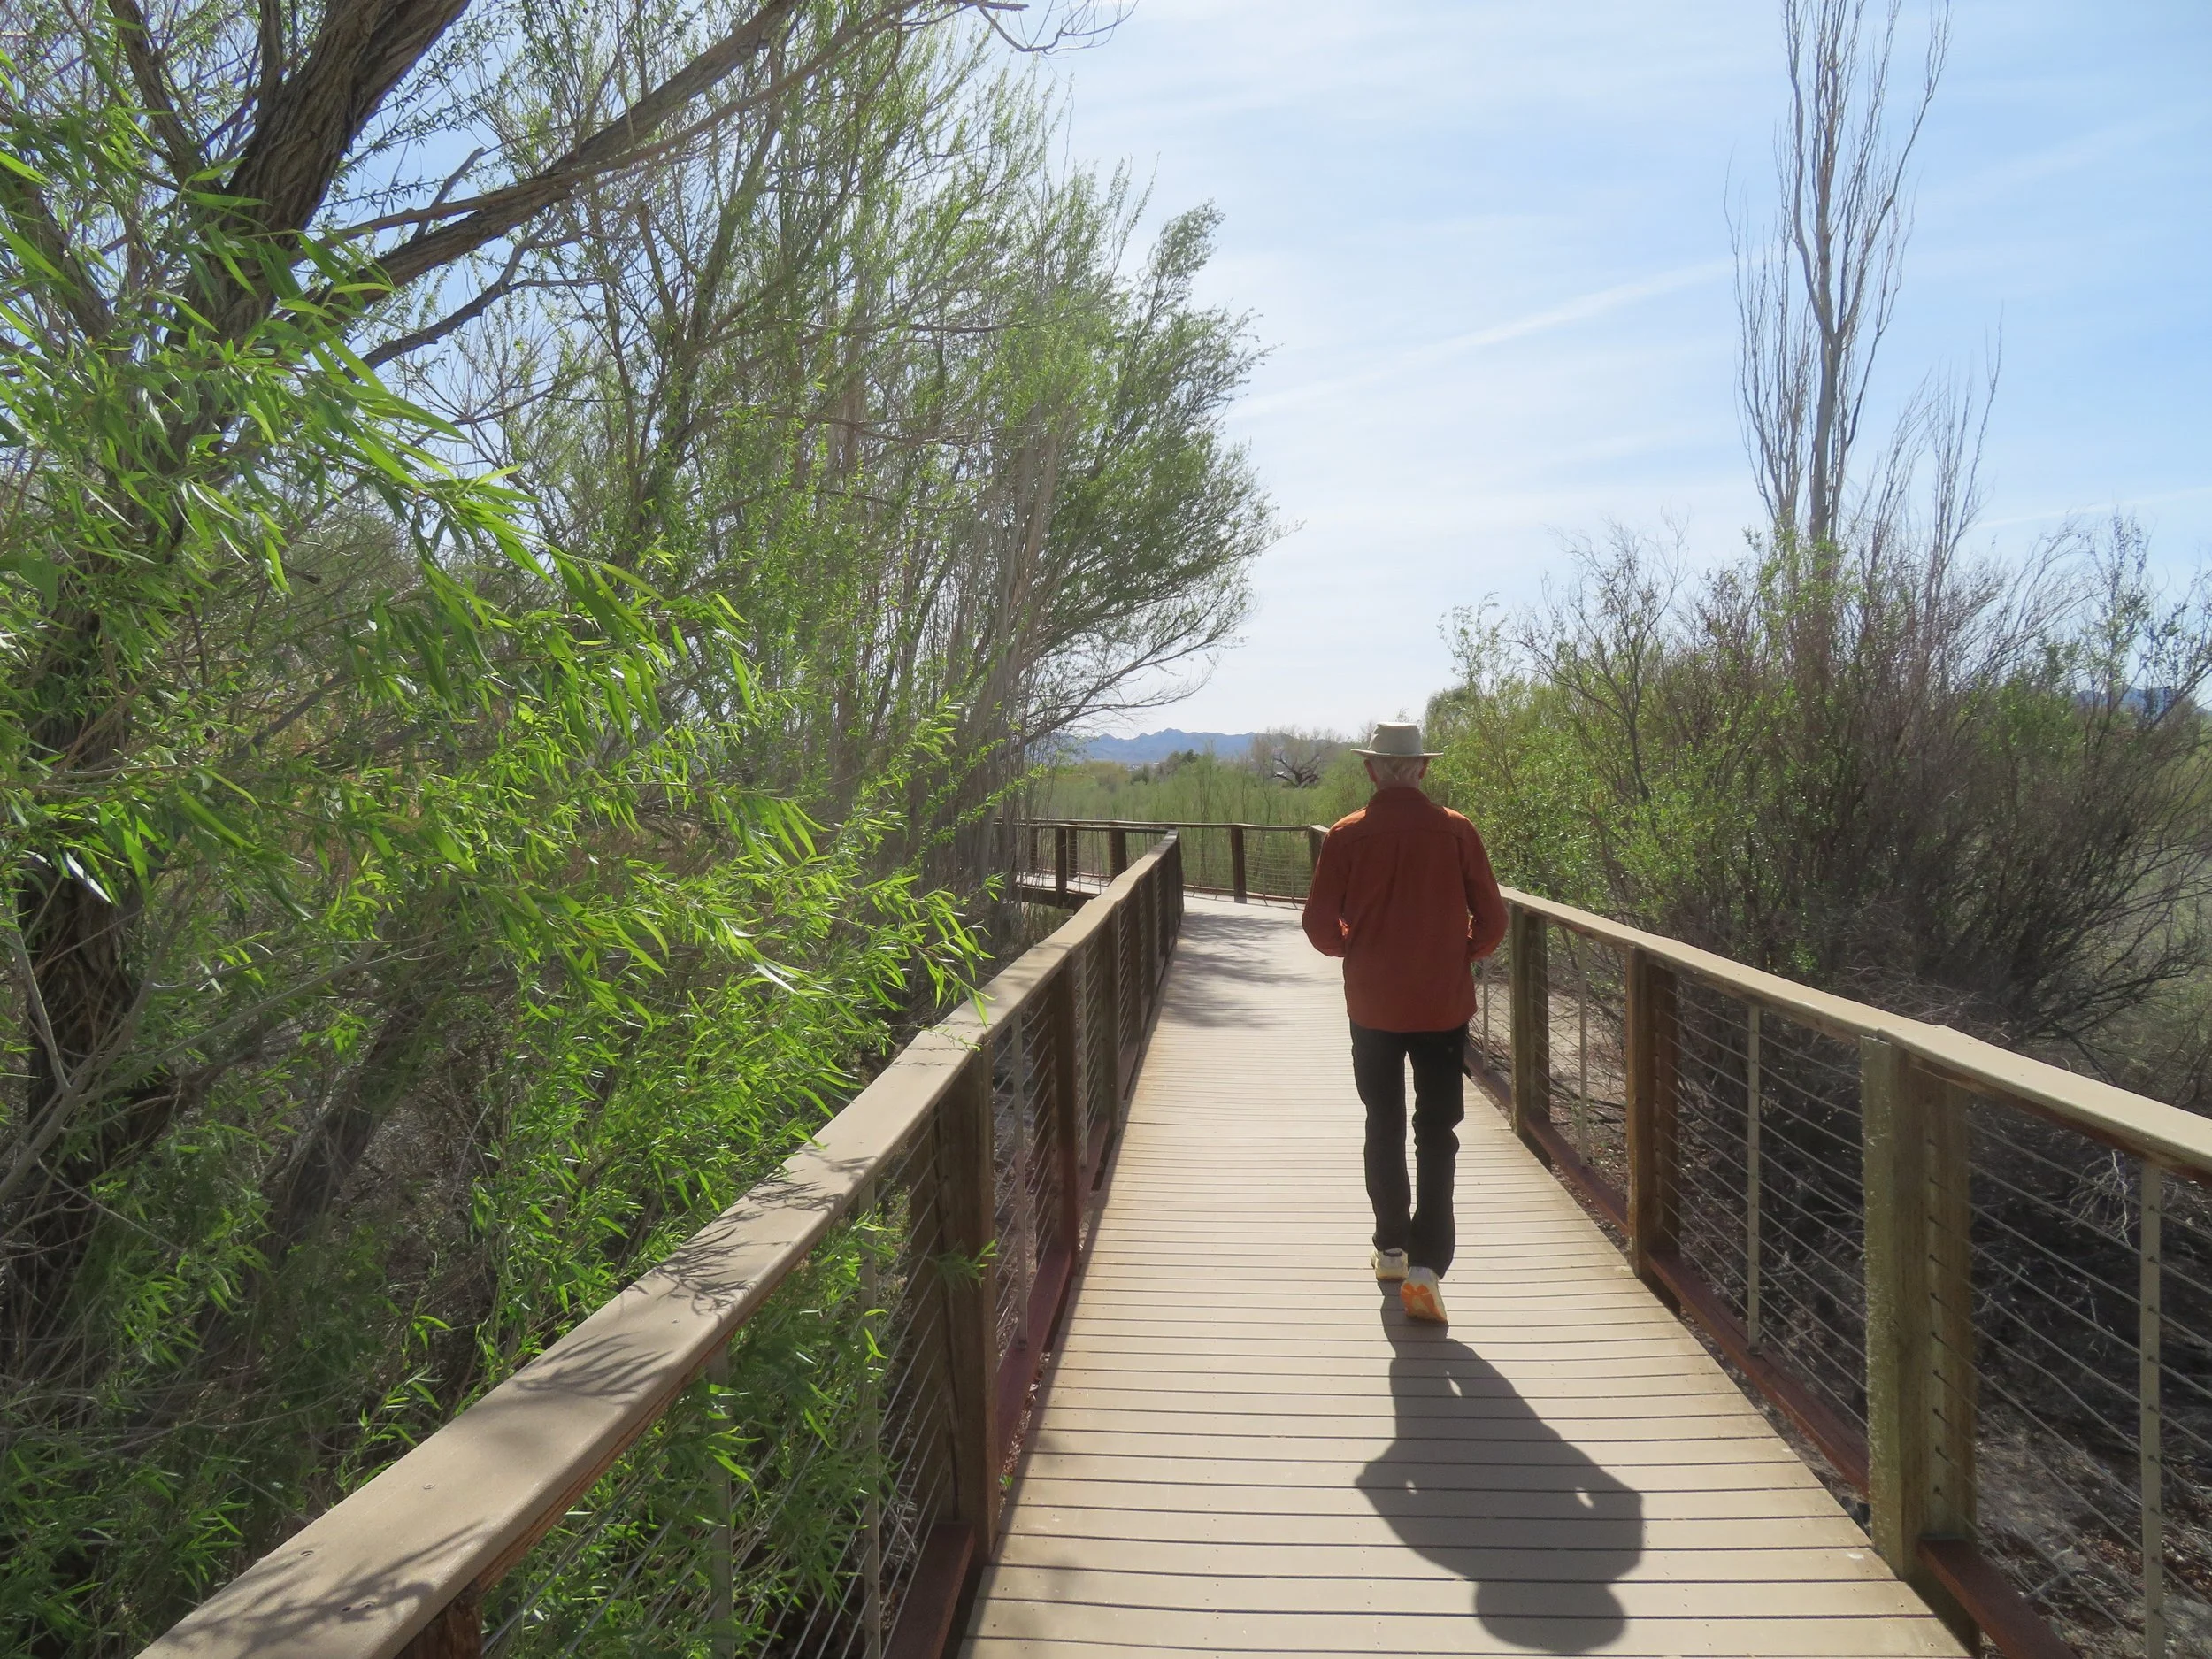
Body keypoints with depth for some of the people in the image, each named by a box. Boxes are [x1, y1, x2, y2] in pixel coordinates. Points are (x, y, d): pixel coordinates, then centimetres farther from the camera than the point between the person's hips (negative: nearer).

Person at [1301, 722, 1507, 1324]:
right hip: (1444, 1004, -1)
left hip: (1373, 1004, 1)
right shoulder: (1456, 831, -6)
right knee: (1436, 1134, 4)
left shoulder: (1346, 836, -6)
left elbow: (1320, 925, -5)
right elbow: (1491, 920, -4)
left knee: (1384, 1126, 17)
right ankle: (1425, 1265, -7)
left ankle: (1391, 1250, 26)